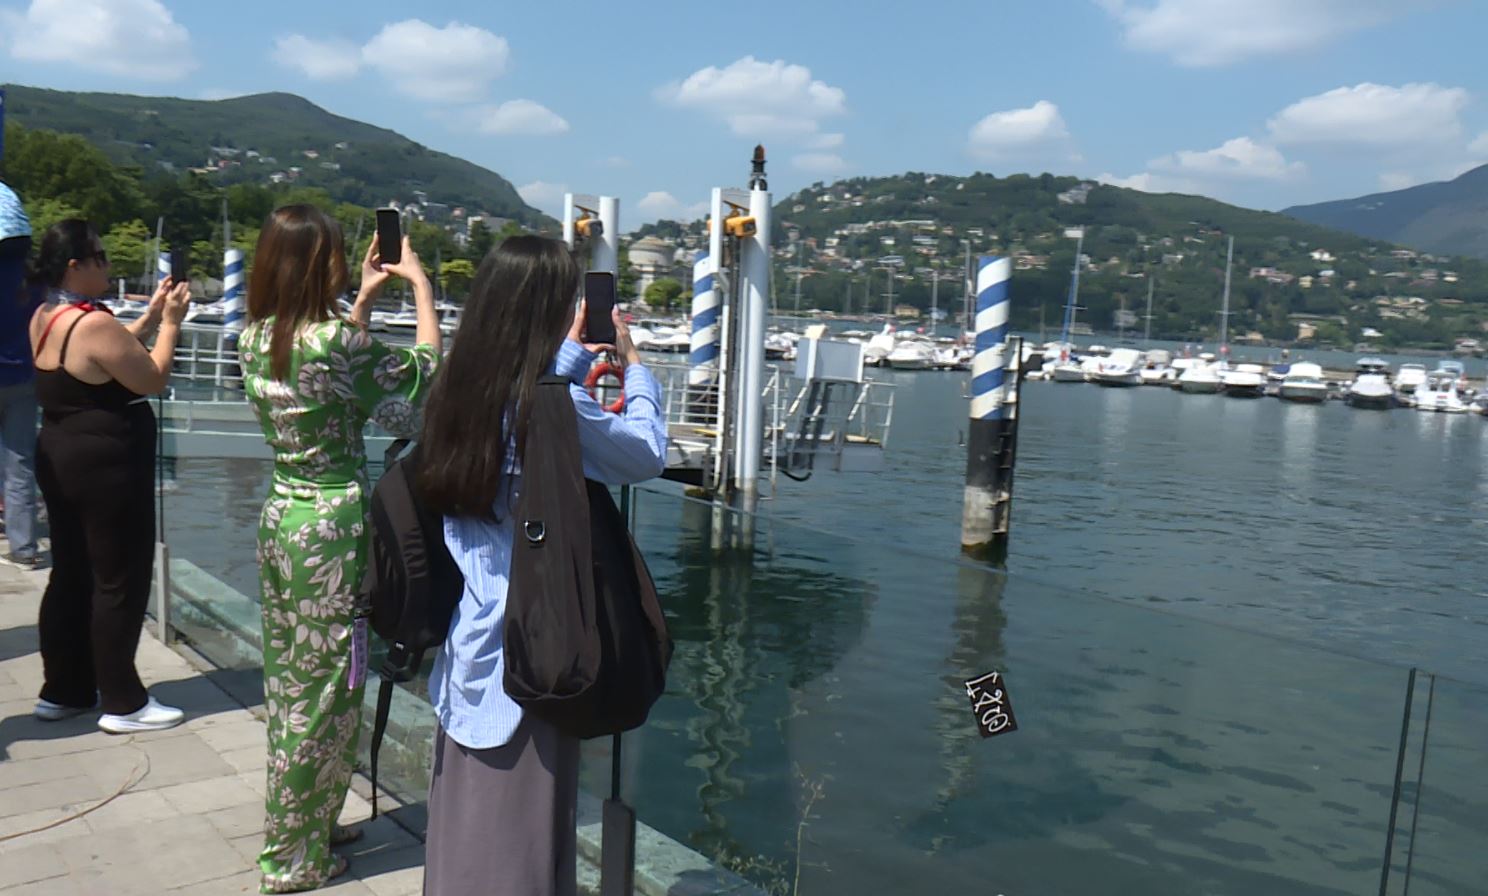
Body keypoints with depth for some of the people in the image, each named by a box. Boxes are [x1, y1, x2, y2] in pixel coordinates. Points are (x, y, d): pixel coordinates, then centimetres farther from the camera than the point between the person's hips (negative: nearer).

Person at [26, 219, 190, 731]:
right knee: (120, 581, 1)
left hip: (59, 457, 10)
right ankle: (122, 703, 10)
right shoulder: (93, 323, -21)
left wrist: (151, 317, 13)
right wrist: (171, 323, -5)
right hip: (107, 465, -9)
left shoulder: (44, 318, 7)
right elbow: (153, 380, -14)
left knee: (70, 576, 17)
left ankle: (63, 690, 28)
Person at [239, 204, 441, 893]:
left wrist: (365, 301, 20)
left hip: (279, 517, 9)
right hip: (331, 526, -8)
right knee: (323, 688, 4)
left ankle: (309, 826, 35)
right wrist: (421, 286, -1)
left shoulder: (254, 338, 3)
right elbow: (422, 374, -8)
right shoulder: (331, 339, -20)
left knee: (288, 678, 18)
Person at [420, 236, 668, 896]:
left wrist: (574, 354, 24)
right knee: (522, 818, 8)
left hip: (468, 631, 7)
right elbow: (649, 453, -6)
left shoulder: (458, 390, -1)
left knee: (469, 804, 20)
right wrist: (633, 365, 8)